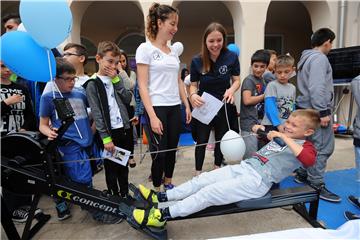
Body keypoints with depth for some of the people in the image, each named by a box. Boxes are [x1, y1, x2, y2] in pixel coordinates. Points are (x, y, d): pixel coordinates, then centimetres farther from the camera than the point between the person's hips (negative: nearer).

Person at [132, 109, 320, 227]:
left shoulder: (306, 146, 1)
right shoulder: (279, 135, 20)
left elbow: (309, 160, -24)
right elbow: (257, 129, 33)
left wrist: (286, 138, -20)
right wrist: (259, 128, 11)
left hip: (257, 181, -8)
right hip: (243, 167, 8)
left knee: (209, 193, -18)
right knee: (202, 180, -2)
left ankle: (163, 215, -16)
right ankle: (160, 197, 3)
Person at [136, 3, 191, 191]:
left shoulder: (173, 51, 13)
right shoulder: (145, 49, -5)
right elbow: (142, 86, -11)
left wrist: (187, 105, 11)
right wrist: (152, 116, -17)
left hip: (175, 108, 6)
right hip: (157, 108, -6)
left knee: (172, 149, 13)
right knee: (159, 152, 0)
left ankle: (168, 184, 32)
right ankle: (157, 190, 19)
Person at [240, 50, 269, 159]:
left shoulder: (262, 80, 13)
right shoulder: (249, 80, -9)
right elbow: (247, 100, -20)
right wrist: (265, 96, -9)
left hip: (259, 123, 8)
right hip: (249, 124, -8)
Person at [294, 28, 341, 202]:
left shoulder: (307, 57, 19)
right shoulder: (319, 58, -12)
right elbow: (317, 88, -22)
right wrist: (323, 112, -21)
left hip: (307, 109, 10)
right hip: (315, 110, -10)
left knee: (311, 145, 16)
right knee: (323, 147, -6)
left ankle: (302, 175, 25)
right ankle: (316, 185, 2)